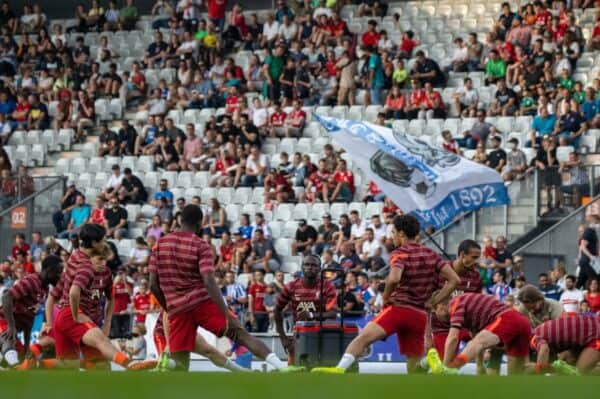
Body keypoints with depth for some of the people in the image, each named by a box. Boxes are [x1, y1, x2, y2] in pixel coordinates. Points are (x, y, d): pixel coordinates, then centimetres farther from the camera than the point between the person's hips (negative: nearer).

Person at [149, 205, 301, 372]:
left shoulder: (160, 245, 9)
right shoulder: (200, 245, -3)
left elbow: (153, 285, 8)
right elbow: (209, 282, -15)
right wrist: (227, 316, -17)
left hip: (177, 309, 3)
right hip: (203, 301, -3)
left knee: (179, 367, 6)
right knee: (241, 335, -5)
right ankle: (282, 367, -21)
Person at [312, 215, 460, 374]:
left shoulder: (400, 253, 0)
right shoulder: (431, 255, 16)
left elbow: (394, 278, -21)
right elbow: (454, 280, 11)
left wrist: (386, 297, -3)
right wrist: (431, 303, 11)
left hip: (400, 308, -6)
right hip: (420, 315, 6)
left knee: (363, 337, -26)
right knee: (415, 370, 15)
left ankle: (340, 369, -49)